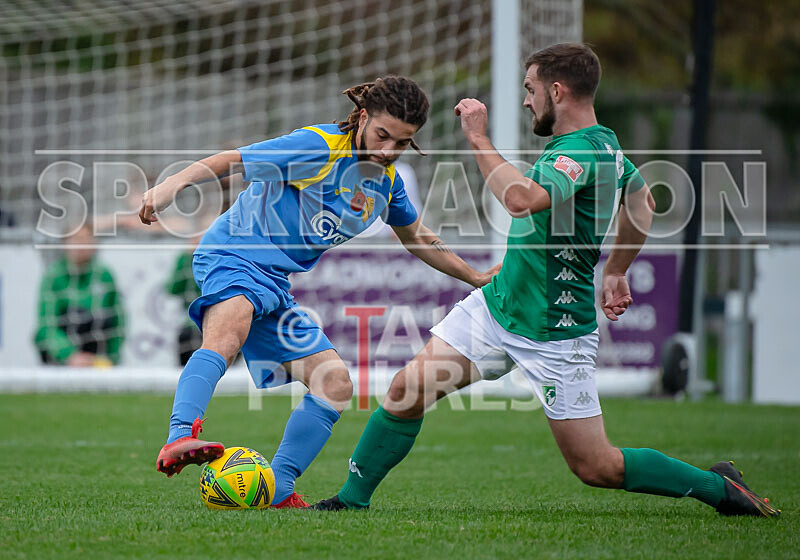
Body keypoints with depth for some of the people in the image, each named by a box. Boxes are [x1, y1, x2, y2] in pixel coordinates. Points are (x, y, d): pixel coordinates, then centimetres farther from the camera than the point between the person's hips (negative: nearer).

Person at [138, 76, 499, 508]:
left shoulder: (387, 181, 13)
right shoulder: (318, 147, -12)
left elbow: (418, 239, 31)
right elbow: (229, 162, -15)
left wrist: (478, 278, 36)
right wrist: (173, 184, -30)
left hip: (274, 284, 9)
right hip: (234, 254, -8)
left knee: (334, 384, 0)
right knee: (227, 333, -39)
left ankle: (277, 492, 6)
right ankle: (179, 441, -58)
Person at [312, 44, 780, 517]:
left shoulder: (581, 154, -25)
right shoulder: (604, 143, 6)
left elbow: (522, 199, -43)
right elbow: (644, 203, 24)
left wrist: (478, 137, -33)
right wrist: (615, 271, 32)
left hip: (553, 335, -9)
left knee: (597, 468, -2)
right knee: (407, 391, 0)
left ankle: (719, 487, 14)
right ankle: (353, 497, 14)